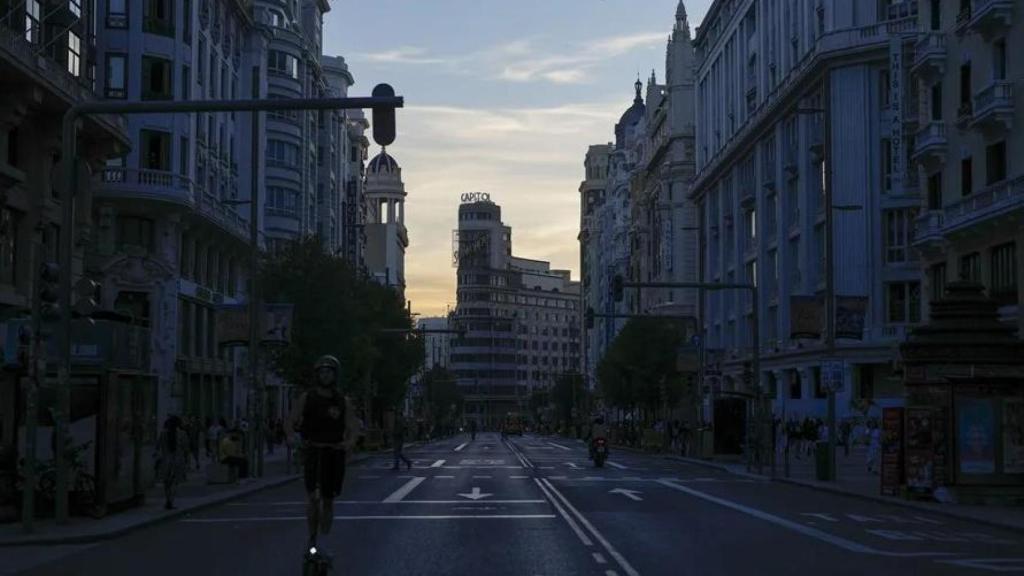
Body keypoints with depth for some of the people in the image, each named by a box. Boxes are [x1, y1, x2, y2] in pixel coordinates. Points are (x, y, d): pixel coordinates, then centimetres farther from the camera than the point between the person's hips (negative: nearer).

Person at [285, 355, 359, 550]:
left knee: (328, 500, 7)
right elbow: (290, 421, 0)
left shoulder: (343, 402, 6)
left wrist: (351, 440, -21)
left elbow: (353, 426, -1)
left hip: (334, 455, 2)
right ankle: (312, 538, -7)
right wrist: (291, 435, -19)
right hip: (312, 452, -1)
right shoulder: (306, 398, 4)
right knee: (313, 496, -16)